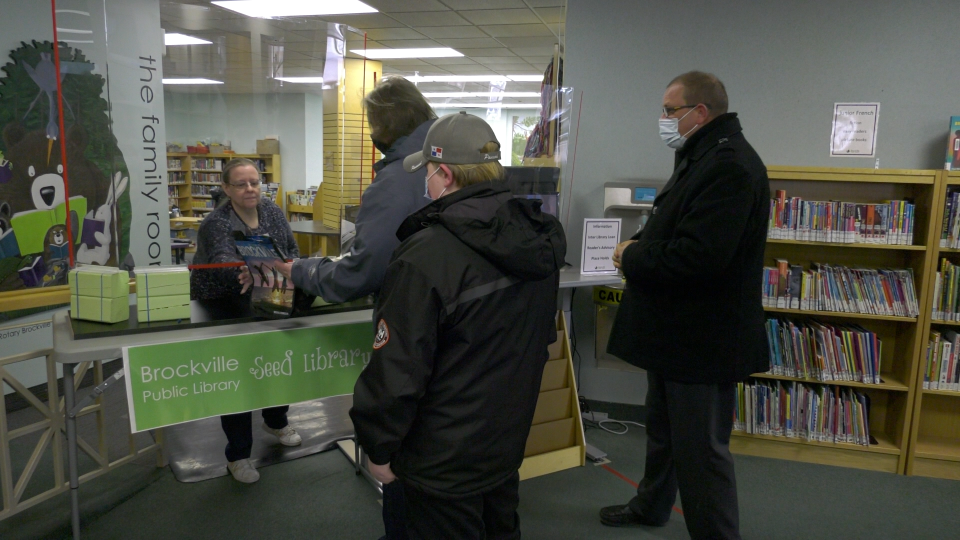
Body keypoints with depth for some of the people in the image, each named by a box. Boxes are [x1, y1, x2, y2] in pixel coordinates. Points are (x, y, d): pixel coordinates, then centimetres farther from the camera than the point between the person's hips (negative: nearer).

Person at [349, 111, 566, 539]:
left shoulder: (426, 256, -28)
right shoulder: (542, 237, -4)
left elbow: (398, 371, -24)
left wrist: (379, 449, -9)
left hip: (445, 460, -6)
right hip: (510, 440, 7)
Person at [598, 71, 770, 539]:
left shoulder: (730, 166, -23)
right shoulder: (701, 157, 13)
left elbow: (697, 256, -32)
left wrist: (633, 258, -16)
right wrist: (640, 246, 1)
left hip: (703, 340, -11)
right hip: (676, 331, 11)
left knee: (700, 449, 1)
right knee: (663, 427, 26)